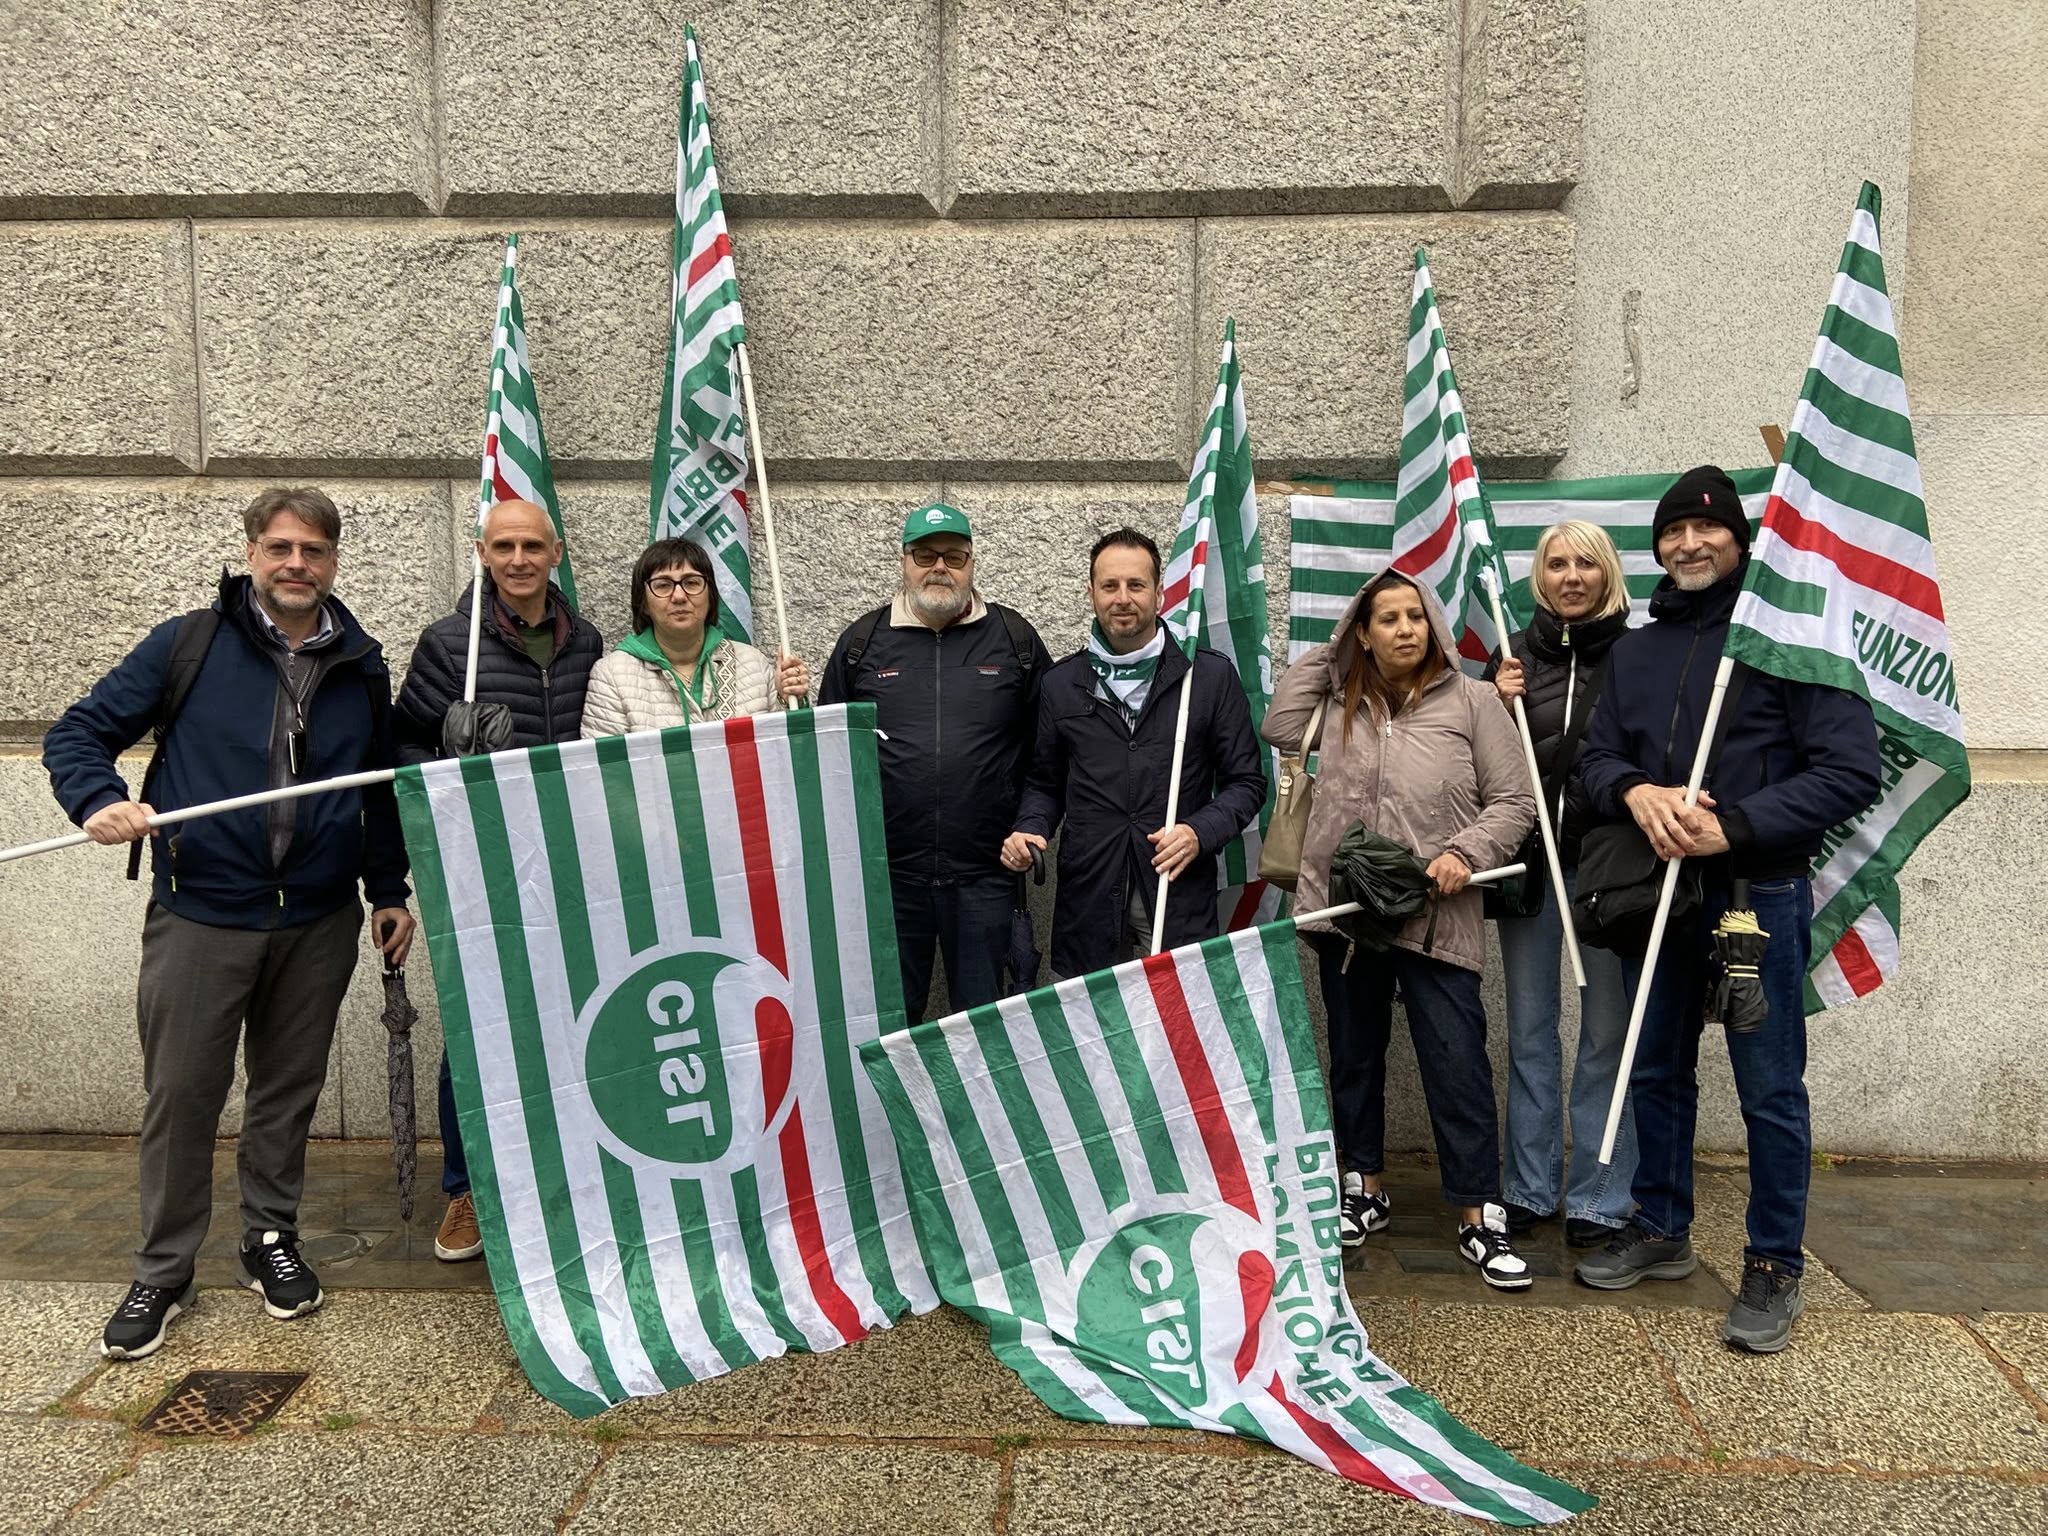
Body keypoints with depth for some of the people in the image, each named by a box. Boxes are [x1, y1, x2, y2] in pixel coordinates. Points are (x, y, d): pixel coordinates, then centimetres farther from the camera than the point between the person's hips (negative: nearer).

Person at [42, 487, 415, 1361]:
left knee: (288, 1090, 13)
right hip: (200, 918, -2)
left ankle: (272, 1241, 30)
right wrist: (100, 800, -21)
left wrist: (390, 891, 12)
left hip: (319, 925, 3)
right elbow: (78, 732, 0)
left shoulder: (363, 669, 8)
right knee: (180, 1097, 4)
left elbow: (383, 790, 16)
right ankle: (163, 1272, 20)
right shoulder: (188, 646, -2)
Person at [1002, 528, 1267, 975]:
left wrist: (1200, 832, -10)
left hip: (1179, 893, -1)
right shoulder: (1060, 683, 10)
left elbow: (1246, 782, 7)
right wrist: (1030, 829, -1)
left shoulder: (1211, 676, 4)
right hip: (1087, 899, 2)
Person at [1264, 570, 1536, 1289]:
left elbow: (1513, 801, -2)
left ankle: (1479, 1216, 8)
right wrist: (1326, 651, 6)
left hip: (1435, 918, -4)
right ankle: (1364, 1190, 31)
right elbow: (1280, 727, 1)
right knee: (1354, 1055, 15)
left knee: (1458, 1062, -4)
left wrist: (1465, 854, -18)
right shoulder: (1340, 700, 10)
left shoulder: (1470, 700, -3)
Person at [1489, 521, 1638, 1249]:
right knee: (1530, 1029, 10)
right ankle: (1530, 1188, 22)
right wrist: (1501, 707, -7)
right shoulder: (1516, 655, 7)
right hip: (1531, 861, 3)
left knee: (1606, 1033, 3)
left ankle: (1598, 1198, 15)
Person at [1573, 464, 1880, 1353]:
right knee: (1657, 1072, 16)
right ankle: (1661, 1232, 33)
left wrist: (1732, 828, -21)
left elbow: (1849, 772, -13)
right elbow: (1597, 757, 10)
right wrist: (1635, 792, -13)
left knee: (1770, 1090, 3)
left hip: (1758, 895, -6)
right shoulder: (1635, 650, 11)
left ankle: (1774, 1270, 18)